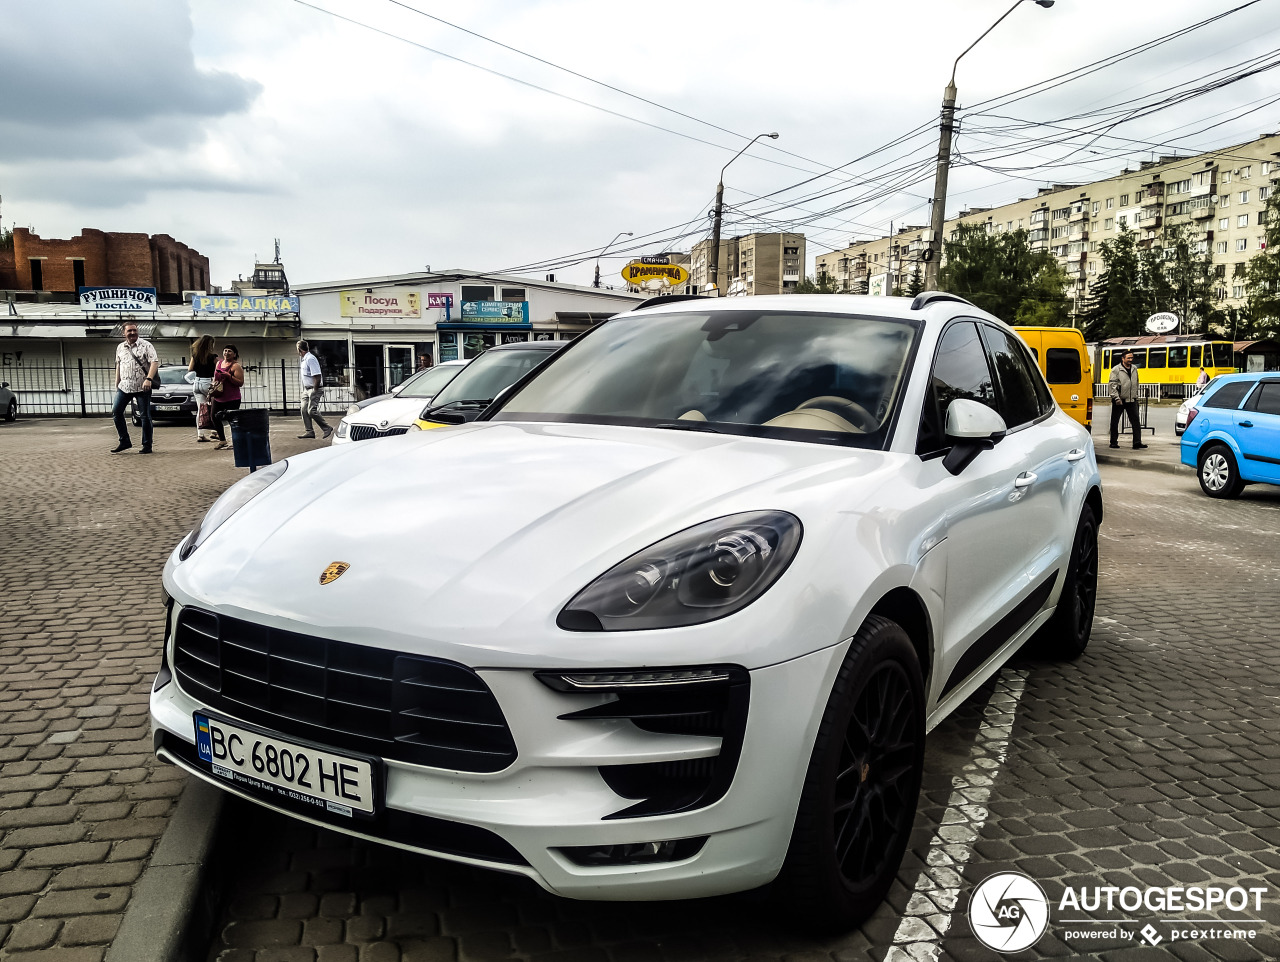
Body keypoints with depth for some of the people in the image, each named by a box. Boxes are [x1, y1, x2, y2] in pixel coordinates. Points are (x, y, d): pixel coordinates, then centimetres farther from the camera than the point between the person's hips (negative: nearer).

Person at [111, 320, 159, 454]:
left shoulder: (146, 345, -3)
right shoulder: (120, 347, 13)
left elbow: (154, 362, -13)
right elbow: (118, 365, 22)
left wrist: (148, 379, -26)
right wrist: (117, 384, 20)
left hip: (142, 387, -5)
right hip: (124, 386, 5)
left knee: (145, 416, -2)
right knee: (116, 412, 2)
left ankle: (147, 446, 5)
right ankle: (124, 442, 12)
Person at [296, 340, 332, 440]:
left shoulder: (310, 359, -18)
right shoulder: (303, 359, 13)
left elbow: (317, 377, -23)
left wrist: (314, 390, -21)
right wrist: (304, 389, 19)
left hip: (314, 389, -10)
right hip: (307, 389, 10)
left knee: (312, 411, -14)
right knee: (304, 409, 5)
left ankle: (327, 428, -4)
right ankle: (309, 431, 10)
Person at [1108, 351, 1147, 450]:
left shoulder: (1134, 369, 13)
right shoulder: (1116, 370, -6)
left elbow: (1136, 384, 22)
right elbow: (1112, 385, -11)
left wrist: (1136, 396, 18)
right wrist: (1116, 398, -17)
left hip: (1131, 400, 5)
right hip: (1119, 401, -5)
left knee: (1136, 421, -4)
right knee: (1115, 422, 4)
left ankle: (1137, 442, -5)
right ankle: (1114, 442, 13)